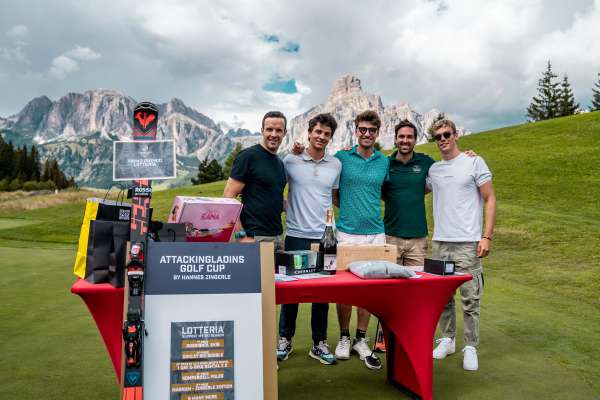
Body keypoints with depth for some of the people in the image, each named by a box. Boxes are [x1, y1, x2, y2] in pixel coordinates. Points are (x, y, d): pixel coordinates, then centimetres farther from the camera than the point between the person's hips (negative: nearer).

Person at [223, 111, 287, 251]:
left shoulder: (280, 162, 14)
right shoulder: (248, 156, -8)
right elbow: (228, 197, -13)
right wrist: (242, 236, -19)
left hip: (278, 236, 7)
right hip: (255, 237, -7)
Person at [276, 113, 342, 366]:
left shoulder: (336, 165, 8)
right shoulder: (290, 160, 0)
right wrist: (284, 208, -4)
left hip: (324, 236, 2)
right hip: (296, 234, -2)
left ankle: (319, 343, 21)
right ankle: (285, 339, 22)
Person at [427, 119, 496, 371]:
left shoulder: (474, 162, 0)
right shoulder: (433, 169, 11)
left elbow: (490, 199, -1)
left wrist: (487, 236, -8)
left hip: (468, 243, -4)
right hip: (440, 242, 4)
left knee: (470, 298, 0)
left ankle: (471, 347, 13)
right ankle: (447, 339, 25)